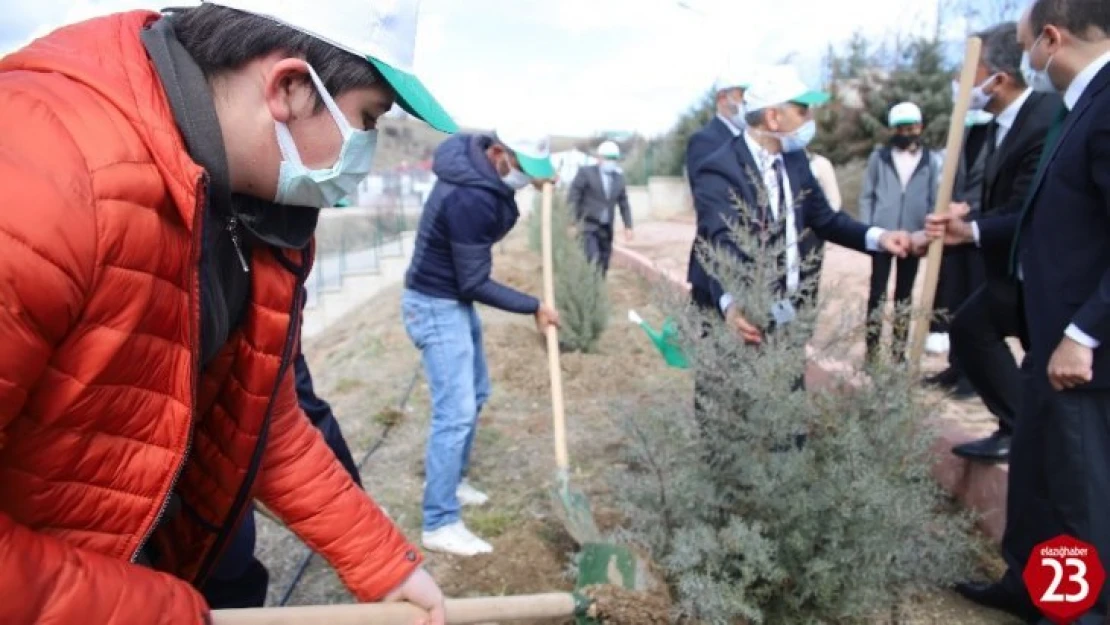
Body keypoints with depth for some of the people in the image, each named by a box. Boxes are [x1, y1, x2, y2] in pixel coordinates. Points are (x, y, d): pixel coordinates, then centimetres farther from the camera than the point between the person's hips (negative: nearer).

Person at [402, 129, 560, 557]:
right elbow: (475, 283, -24)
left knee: (474, 394, 19)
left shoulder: (480, 167, -1)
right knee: (455, 412, -10)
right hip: (436, 305, -10)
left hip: (455, 301, 10)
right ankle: (440, 524, 0)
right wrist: (534, 307, -14)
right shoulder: (469, 198, -29)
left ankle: (453, 481, 35)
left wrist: (537, 184, 10)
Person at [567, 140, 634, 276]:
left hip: (606, 229, 6)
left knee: (603, 266, 5)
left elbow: (624, 204, 13)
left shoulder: (618, 177, 9)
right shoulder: (585, 172, -7)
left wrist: (628, 227, 4)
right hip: (587, 225, -6)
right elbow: (572, 198, -9)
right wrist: (572, 223, -16)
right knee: (593, 260, -22)